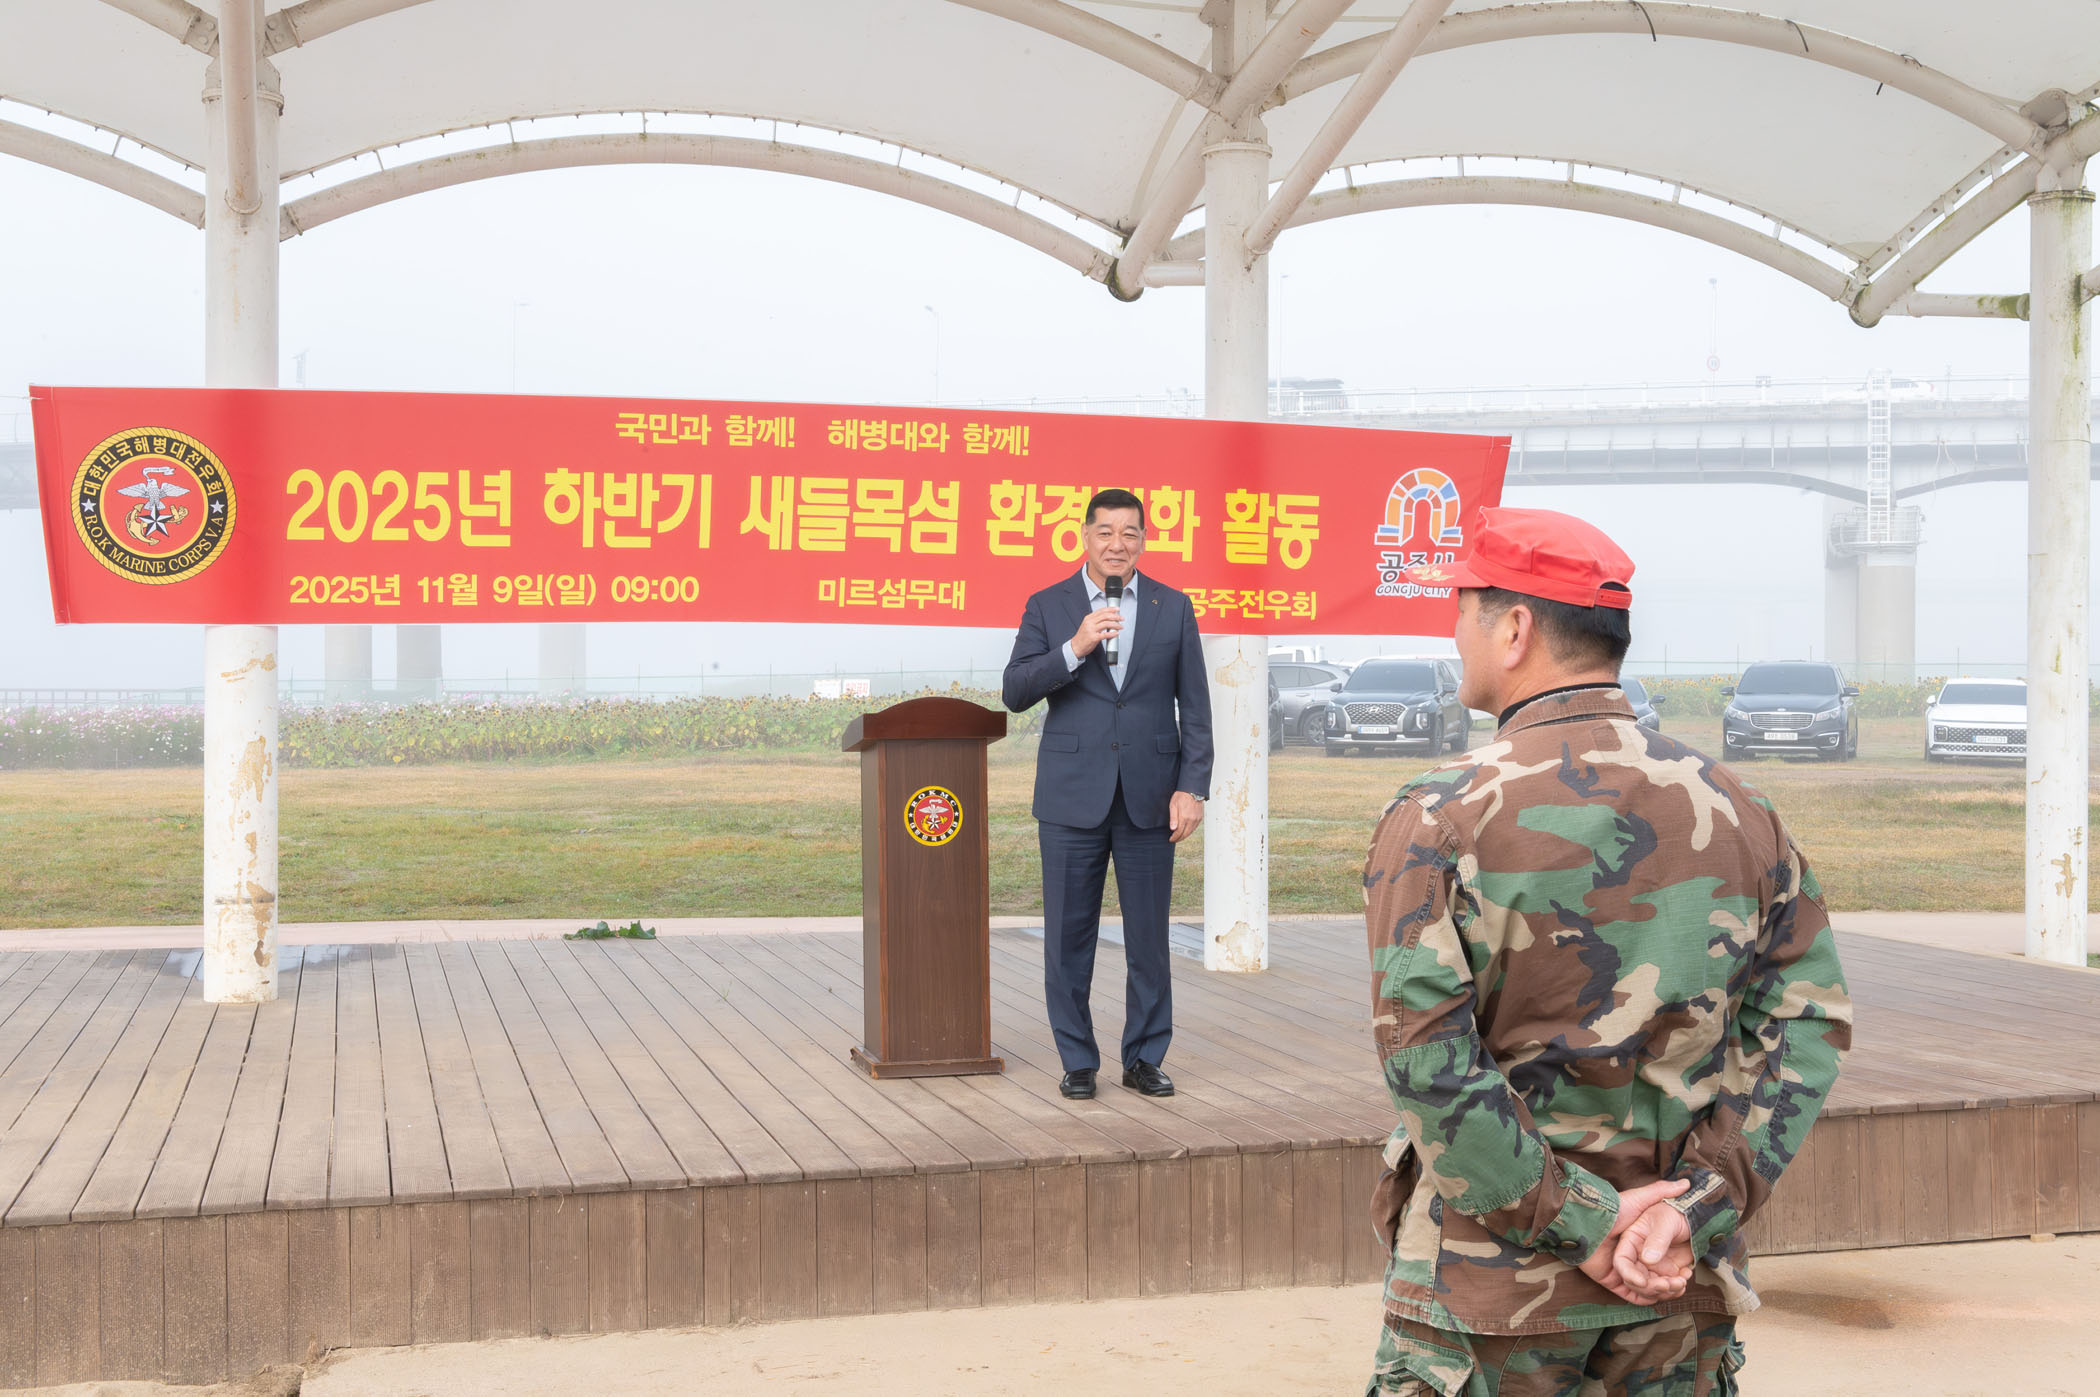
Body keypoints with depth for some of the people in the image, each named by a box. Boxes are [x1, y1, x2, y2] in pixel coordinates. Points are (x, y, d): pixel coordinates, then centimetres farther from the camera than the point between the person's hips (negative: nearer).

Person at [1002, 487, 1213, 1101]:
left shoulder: (1174, 608, 7)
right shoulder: (1047, 607, 5)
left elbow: (1195, 708, 6)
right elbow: (1016, 692, -3)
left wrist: (1192, 788, -2)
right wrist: (1075, 649, -16)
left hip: (1149, 796, 1)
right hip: (1072, 796, 0)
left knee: (1149, 935, 4)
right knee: (1069, 935, 3)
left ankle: (1145, 1057, 15)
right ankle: (1078, 1061, 14)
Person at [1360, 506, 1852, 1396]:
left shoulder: (1439, 818, -11)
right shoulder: (1736, 810, 2)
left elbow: (1425, 1060, -18)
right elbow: (1810, 1021, -2)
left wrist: (1576, 1223, -13)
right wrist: (1697, 1206, -8)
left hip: (1492, 1287, -4)